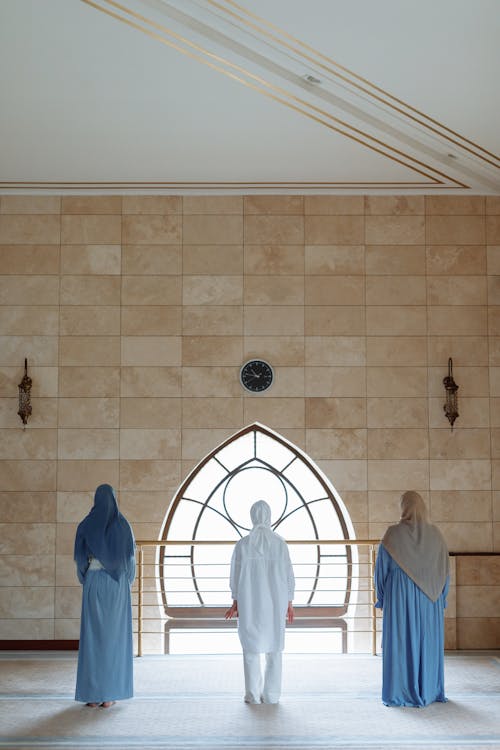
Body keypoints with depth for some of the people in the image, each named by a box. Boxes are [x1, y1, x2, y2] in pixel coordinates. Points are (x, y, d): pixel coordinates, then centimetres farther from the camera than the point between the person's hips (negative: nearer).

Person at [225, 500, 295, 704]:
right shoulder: (280, 542, -5)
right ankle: (271, 695, 8)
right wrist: (289, 603, 6)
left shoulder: (242, 544, -6)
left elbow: (236, 574, -3)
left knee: (251, 647, 8)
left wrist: (235, 603, 6)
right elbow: (288, 574, -2)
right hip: (275, 601, 1)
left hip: (249, 601, -1)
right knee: (273, 647, 9)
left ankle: (253, 694, 7)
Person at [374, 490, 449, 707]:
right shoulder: (435, 534, 0)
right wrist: (440, 598, 13)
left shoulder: (393, 534, -9)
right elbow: (444, 570, 3)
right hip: (429, 599, 3)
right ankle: (429, 691, 18)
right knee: (428, 642, 12)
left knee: (399, 643, 3)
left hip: (399, 597, -3)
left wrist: (381, 598, 7)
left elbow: (382, 569, -5)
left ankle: (399, 694, 4)